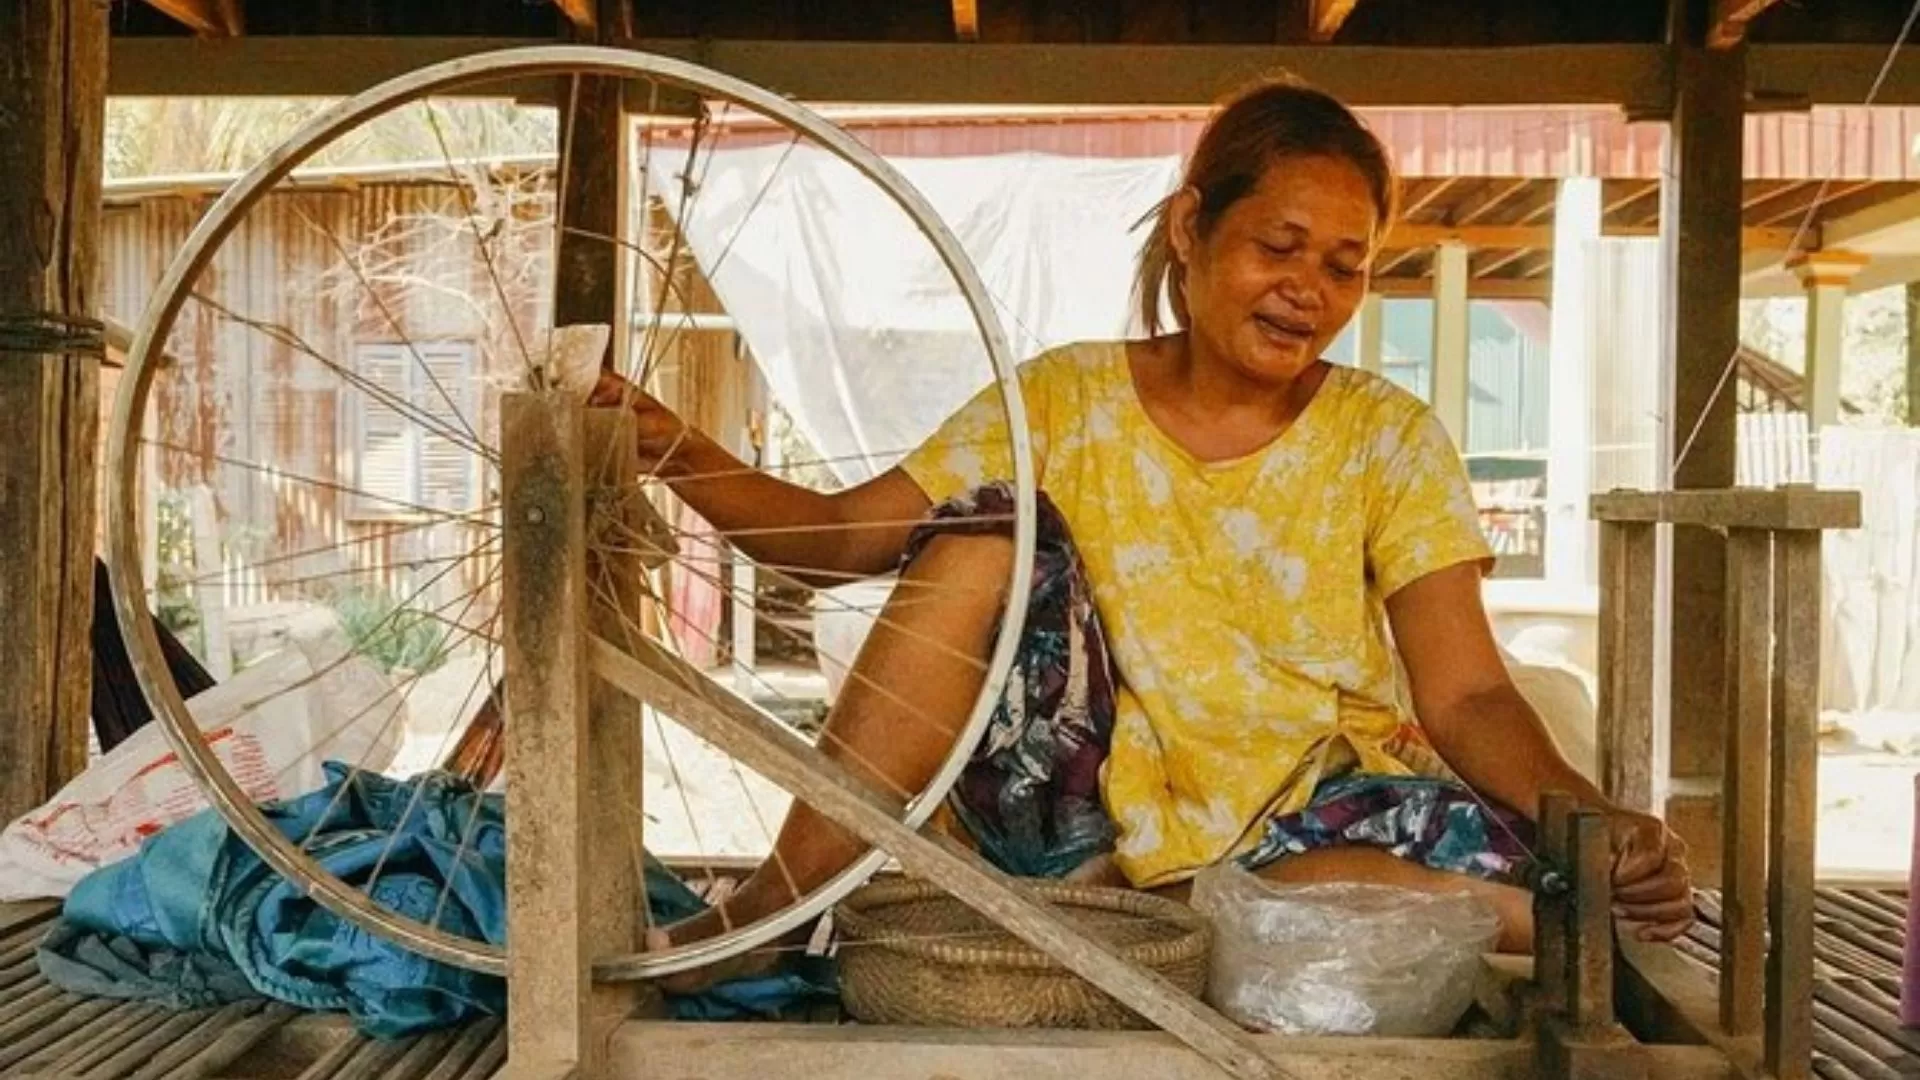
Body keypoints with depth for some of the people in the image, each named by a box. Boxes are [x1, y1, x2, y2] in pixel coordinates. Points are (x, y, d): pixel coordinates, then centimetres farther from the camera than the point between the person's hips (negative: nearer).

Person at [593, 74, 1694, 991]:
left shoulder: (1390, 440, 0)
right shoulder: (1062, 399, 1)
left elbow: (1468, 697, -7)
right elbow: (841, 536, -4)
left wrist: (1593, 819, -27)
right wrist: (673, 449, -20)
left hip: (1302, 821, 0)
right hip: (1082, 807, 0)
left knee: (1532, 889, -31)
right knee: (986, 529, -22)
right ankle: (777, 909, -21)